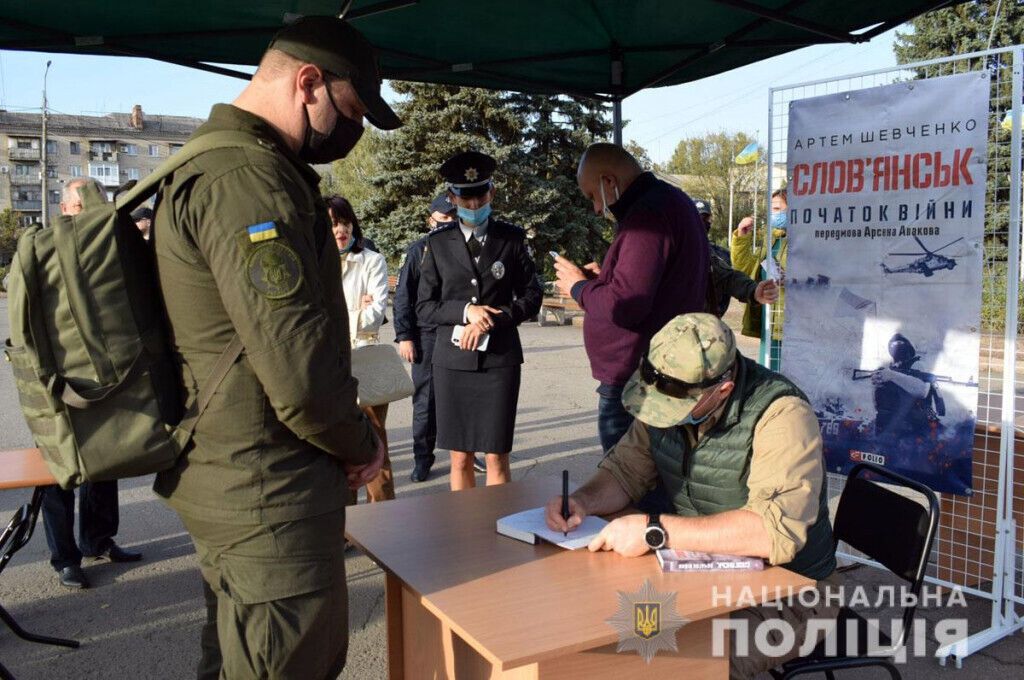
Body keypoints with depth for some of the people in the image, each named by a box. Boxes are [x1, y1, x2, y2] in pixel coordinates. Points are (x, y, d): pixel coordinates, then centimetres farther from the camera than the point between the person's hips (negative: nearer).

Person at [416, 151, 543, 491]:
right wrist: (465, 311, -13)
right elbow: (424, 307, 4)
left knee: (496, 459, 3)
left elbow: (532, 296, 3)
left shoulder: (512, 238, 3)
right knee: (460, 459, 10)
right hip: (453, 361, 1)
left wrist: (488, 322, -11)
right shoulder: (438, 243, 5)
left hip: (500, 360, -1)